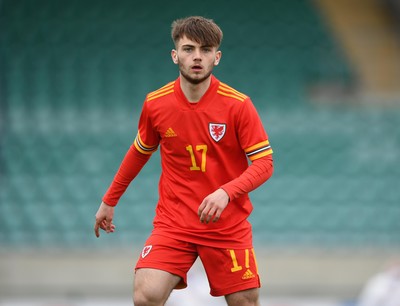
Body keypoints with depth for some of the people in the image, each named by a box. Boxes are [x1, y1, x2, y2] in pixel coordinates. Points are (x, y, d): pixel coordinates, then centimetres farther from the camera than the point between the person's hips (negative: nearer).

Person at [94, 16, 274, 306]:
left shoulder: (238, 105, -11)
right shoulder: (155, 104, -3)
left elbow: (264, 163, -10)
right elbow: (139, 153, 16)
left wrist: (226, 192, -27)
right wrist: (109, 201, 23)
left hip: (227, 225, -1)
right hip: (174, 223, 1)